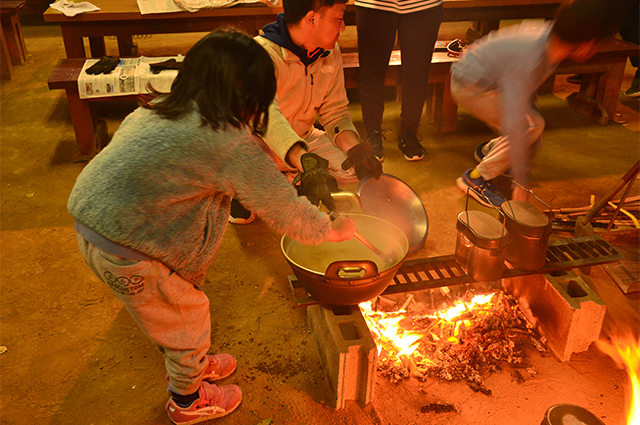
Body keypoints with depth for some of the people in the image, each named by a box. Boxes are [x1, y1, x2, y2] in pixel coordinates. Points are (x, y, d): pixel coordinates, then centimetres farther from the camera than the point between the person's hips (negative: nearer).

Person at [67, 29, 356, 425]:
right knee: (187, 320, 16)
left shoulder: (159, 109, 5)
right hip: (126, 254, -8)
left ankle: (192, 362, 55)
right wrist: (333, 229, 2)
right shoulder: (230, 143, -20)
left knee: (186, 291, 28)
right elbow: (285, 210, -14)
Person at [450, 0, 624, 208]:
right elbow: (515, 124, -38)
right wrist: (520, 183, -34)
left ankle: (489, 150, 31)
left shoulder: (550, 33, -13)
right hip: (470, 86, -8)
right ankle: (476, 178, -11)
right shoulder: (528, 61, -36)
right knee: (531, 127, -21)